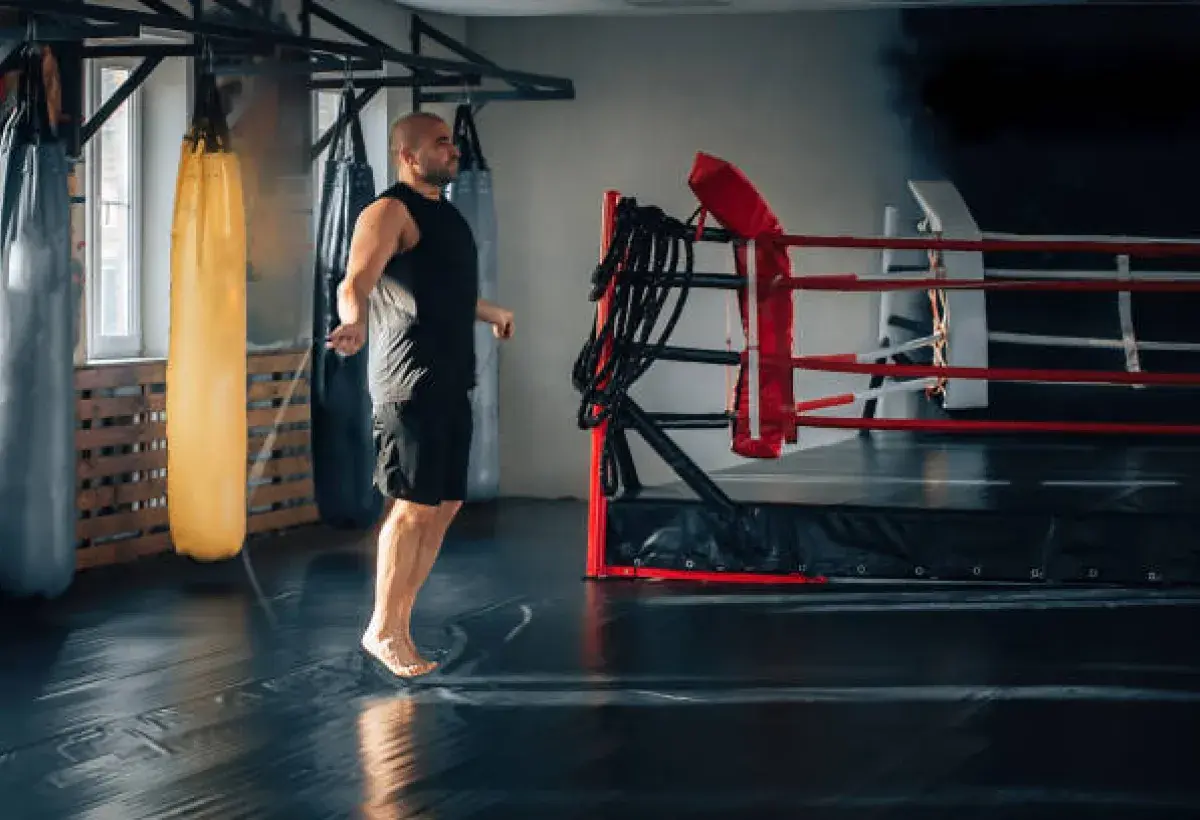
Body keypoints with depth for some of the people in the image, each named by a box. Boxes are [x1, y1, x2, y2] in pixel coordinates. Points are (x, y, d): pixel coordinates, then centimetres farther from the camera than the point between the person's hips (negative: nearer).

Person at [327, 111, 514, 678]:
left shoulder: (444, 214, 20)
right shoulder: (391, 212, -9)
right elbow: (357, 282, -23)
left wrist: (492, 313, 55)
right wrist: (355, 323, -45)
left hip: (450, 381, 9)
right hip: (411, 381, -9)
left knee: (444, 505, 9)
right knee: (413, 505, -9)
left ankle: (400, 624, 15)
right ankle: (383, 631, 0)